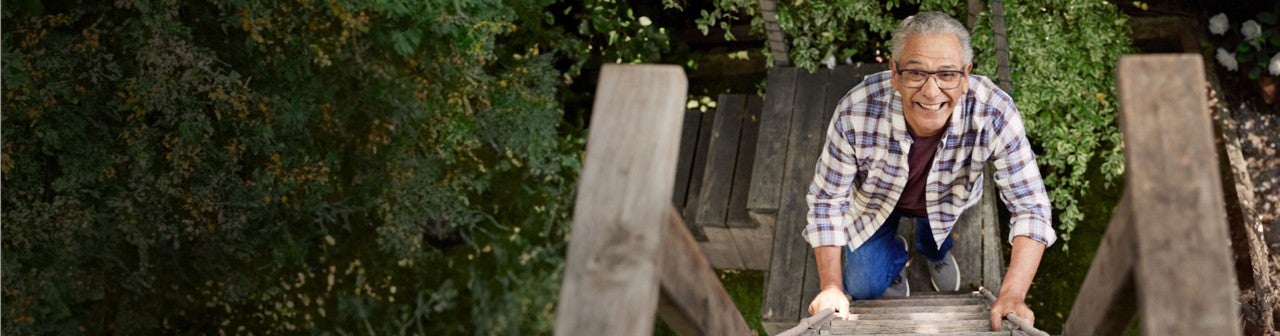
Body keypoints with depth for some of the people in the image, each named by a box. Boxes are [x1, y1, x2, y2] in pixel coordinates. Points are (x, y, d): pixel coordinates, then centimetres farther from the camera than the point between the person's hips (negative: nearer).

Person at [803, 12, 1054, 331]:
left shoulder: (995, 114, -40)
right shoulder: (855, 113, -41)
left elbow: (1030, 207, -32)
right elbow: (827, 199, -26)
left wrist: (1012, 296, -43)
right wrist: (831, 288, -31)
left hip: (947, 202, 3)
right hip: (875, 201, -3)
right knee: (863, 289, -9)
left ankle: (934, 252, 19)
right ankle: (895, 259, 29)